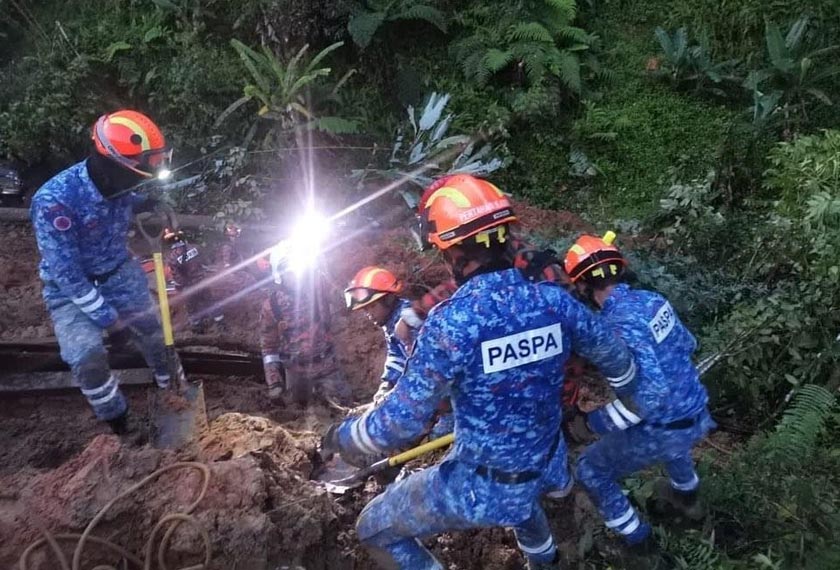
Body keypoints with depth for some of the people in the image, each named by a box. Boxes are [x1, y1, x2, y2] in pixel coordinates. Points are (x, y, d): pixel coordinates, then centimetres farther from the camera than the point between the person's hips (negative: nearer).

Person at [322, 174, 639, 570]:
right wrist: (628, 384, 29)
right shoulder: (554, 300, -12)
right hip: (545, 467, 6)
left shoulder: (450, 322, -29)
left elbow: (402, 423, -23)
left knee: (376, 529, 15)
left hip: (483, 487, -6)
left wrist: (342, 435, -4)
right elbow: (615, 357, 5)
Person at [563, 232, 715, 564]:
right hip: (698, 417, 8)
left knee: (590, 471, 12)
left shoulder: (619, 324, -29)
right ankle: (687, 496, 65)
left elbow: (650, 393, -33)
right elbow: (687, 344, 13)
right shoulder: (652, 299, -3)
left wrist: (602, 421, -21)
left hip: (662, 432, -8)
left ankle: (639, 543, 25)